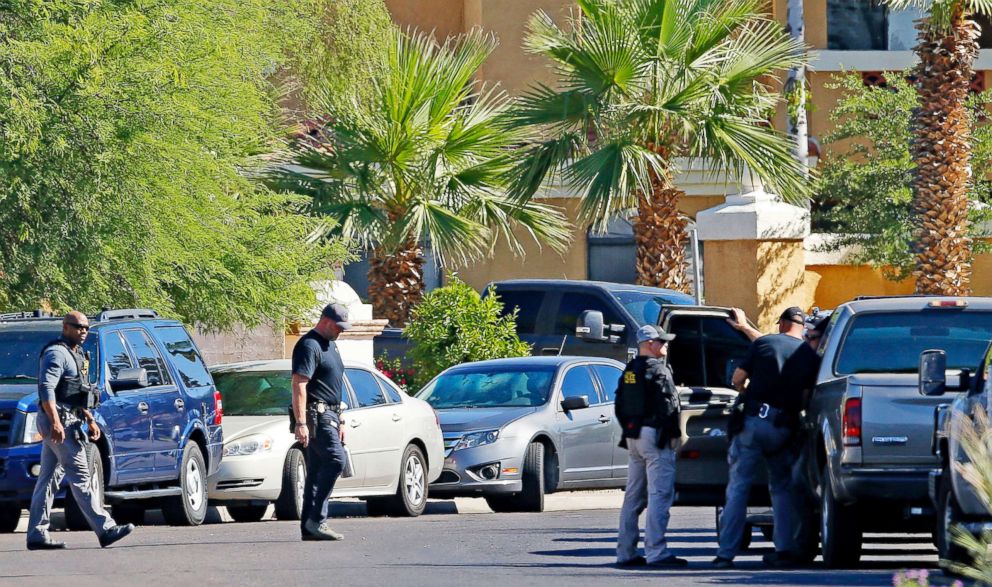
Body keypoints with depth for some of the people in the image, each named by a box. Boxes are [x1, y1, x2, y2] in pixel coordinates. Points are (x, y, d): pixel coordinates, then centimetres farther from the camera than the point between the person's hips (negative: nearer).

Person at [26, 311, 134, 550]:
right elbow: (46, 388, -22)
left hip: (69, 420, 10)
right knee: (80, 476, -10)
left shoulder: (76, 355, 21)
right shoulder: (56, 353, -11)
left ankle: (37, 535, 7)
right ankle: (106, 529, -13)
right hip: (59, 421, -10)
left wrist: (90, 420, 27)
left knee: (48, 478, 8)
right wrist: (55, 422, -29)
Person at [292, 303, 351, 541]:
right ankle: (316, 520, -19)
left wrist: (338, 422, 28)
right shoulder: (309, 345, -11)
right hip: (316, 415, -10)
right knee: (335, 460, -19)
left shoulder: (330, 345, 21)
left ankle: (309, 528, 5)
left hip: (329, 415, 10)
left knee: (317, 471, 6)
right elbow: (299, 385, -18)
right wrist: (301, 422, -25)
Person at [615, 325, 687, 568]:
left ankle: (625, 552, 14)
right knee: (659, 494, -10)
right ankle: (656, 552, -16)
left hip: (633, 437, 9)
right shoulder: (658, 370, -11)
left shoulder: (629, 372, 16)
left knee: (633, 496, 13)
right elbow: (669, 405, -16)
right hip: (655, 435, -9)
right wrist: (674, 434, -11)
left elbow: (620, 407, 19)